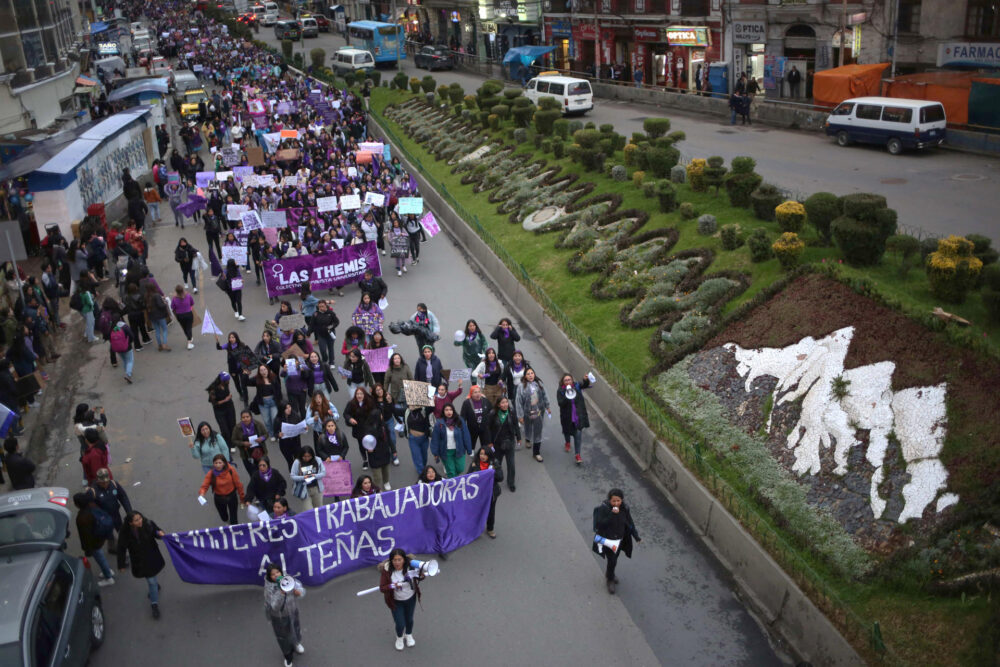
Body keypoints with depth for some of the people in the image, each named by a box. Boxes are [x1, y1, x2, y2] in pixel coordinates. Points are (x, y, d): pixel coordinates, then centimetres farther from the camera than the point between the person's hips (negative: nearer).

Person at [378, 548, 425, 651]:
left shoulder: (410, 566, -24)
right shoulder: (387, 571, -28)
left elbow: (421, 576, -7)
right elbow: (382, 588, -25)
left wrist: (419, 576, -31)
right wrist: (392, 586, -43)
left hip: (411, 598, 2)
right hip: (396, 601, -2)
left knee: (409, 619, 23)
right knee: (400, 624, 5)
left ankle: (409, 635, 57)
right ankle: (399, 638, 42)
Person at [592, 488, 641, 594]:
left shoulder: (624, 509, -11)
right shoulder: (603, 508, -24)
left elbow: (630, 523, -1)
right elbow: (600, 524, -30)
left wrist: (636, 536, -6)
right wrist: (612, 514, -38)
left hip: (619, 539, 5)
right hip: (607, 539, -5)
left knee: (614, 558, 22)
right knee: (612, 560, -5)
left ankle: (609, 573, 51)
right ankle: (610, 580, 21)